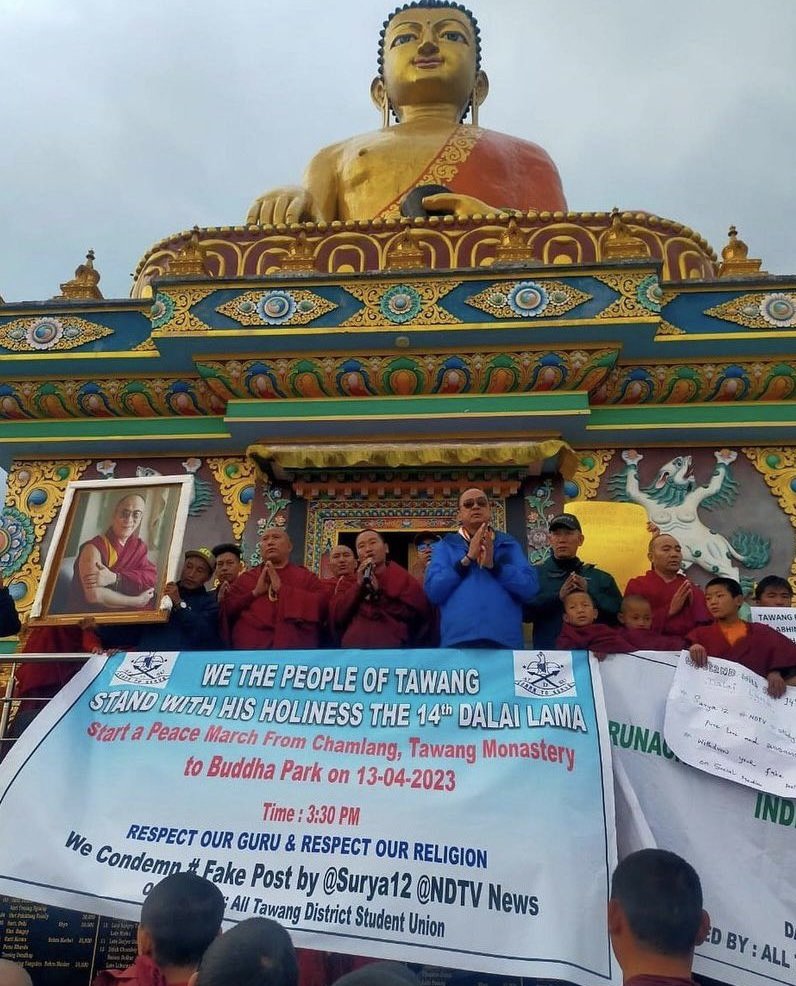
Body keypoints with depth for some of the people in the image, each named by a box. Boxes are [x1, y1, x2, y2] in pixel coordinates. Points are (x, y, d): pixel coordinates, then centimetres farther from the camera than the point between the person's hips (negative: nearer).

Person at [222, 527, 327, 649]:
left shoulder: (307, 578, 8)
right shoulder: (245, 579, 14)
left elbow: (322, 605, -9)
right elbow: (225, 611, 5)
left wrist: (282, 589, -9)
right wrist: (254, 593, -6)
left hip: (296, 647, -1)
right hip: (250, 646, 1)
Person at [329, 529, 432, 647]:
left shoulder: (404, 579, 5)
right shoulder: (350, 583, 13)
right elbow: (335, 617, 0)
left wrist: (379, 593, -8)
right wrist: (358, 585, -7)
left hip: (392, 645, -2)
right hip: (353, 645, 2)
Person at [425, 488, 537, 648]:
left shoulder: (508, 544, 13)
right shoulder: (445, 546, 11)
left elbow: (530, 589, 1)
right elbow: (432, 591, -2)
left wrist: (493, 564, -11)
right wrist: (467, 559, -9)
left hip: (505, 641, 1)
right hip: (457, 641, -1)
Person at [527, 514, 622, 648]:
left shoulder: (601, 578, 10)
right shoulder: (534, 574, 4)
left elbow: (619, 614, 1)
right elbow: (523, 610, -9)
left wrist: (590, 593, -12)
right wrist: (557, 597, -21)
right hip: (547, 649, -1)